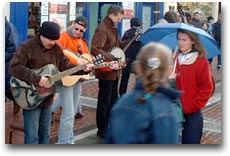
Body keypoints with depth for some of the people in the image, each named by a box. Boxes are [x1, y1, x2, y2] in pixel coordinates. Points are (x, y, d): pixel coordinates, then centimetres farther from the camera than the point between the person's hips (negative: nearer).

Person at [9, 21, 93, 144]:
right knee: (32, 135, -3)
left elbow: (65, 66, 8)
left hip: (47, 97, 7)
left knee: (45, 133, 16)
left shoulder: (56, 48, 6)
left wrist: (83, 69, -6)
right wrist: (37, 78, -28)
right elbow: (14, 67, -25)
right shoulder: (27, 47, -14)